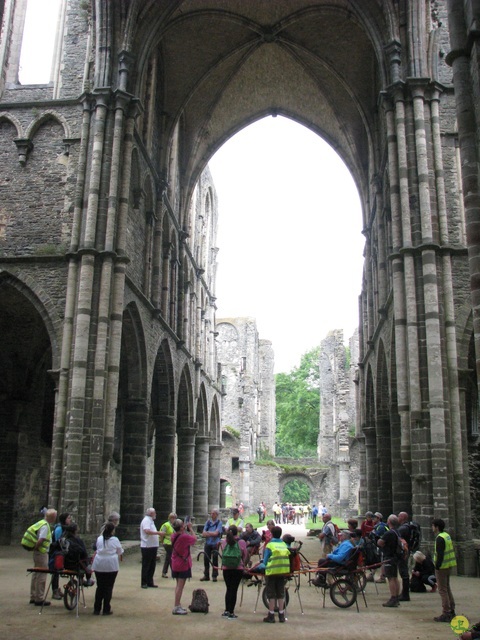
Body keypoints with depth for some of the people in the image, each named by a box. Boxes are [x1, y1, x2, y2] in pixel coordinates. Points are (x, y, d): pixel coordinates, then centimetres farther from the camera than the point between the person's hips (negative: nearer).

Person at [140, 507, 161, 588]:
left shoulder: (150, 521, 19)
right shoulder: (146, 520, -12)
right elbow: (147, 531, -27)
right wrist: (158, 533, -24)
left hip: (153, 546, 9)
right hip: (147, 547, -9)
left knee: (152, 565, 12)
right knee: (146, 566, 0)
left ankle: (150, 582, 19)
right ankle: (144, 583, 7)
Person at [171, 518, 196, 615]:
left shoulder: (174, 536, -1)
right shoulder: (184, 537, -23)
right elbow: (194, 539, -7)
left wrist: (185, 528, 5)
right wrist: (190, 528, -1)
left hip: (175, 565, 8)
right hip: (183, 564, -8)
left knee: (178, 585, 18)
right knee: (180, 586, -2)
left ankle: (178, 605, 25)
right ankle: (176, 608, 1)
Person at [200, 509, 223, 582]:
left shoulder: (219, 523, -2)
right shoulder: (208, 522, 9)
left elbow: (216, 533, -14)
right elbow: (203, 534, 3)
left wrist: (207, 533, -7)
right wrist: (212, 534, -13)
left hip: (215, 544, -4)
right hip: (207, 543, 4)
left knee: (215, 560, 1)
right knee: (206, 559, 6)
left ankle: (214, 576, 10)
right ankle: (206, 575, 16)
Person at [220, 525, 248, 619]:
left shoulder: (223, 542, -2)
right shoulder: (242, 542, -7)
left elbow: (222, 554, 5)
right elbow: (245, 556, 0)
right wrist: (243, 565, 14)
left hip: (226, 568, 2)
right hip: (238, 568, -2)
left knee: (229, 589, 16)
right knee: (234, 590, 3)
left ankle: (226, 611, 18)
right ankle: (231, 613, 6)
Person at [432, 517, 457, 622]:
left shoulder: (440, 538, -18)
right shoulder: (446, 535, 10)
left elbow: (440, 555, -23)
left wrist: (437, 567, -19)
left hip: (442, 567, -10)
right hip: (449, 566, 10)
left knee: (442, 590, -3)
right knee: (447, 588, 19)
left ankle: (446, 614, 0)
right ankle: (451, 611, 25)